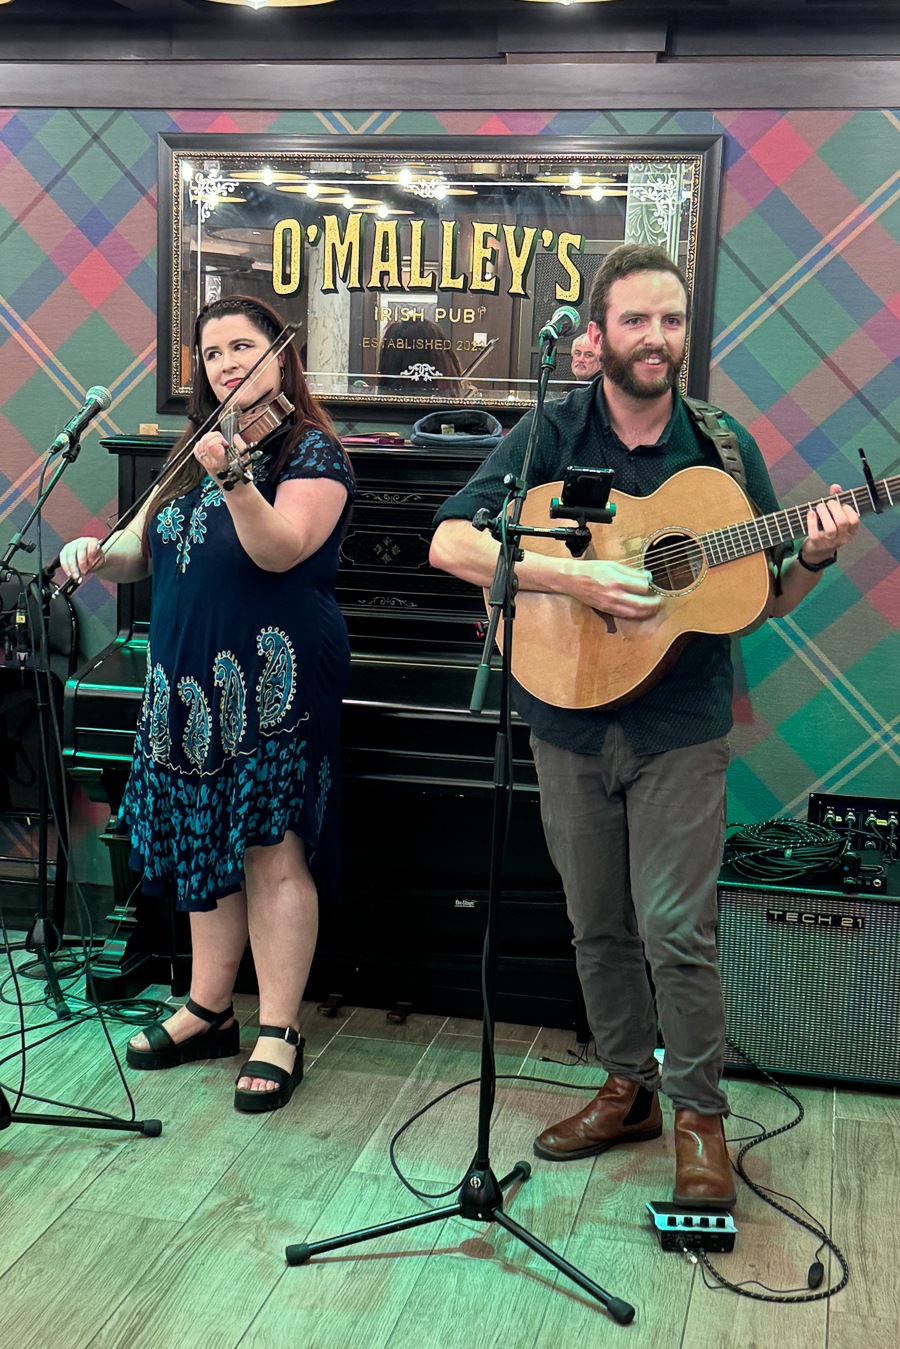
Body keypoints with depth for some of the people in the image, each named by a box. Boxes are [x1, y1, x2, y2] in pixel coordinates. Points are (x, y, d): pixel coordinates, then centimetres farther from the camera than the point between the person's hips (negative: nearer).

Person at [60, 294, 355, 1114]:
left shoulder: (311, 450, -5)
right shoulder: (196, 452, 16)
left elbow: (281, 550, -22)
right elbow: (141, 550, 16)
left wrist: (233, 479, -37)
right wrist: (98, 553, -6)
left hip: (272, 680, -7)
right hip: (190, 679, 7)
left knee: (271, 852, -4)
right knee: (203, 840, 13)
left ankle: (279, 1034, 6)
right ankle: (209, 1012, 26)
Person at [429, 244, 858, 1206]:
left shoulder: (722, 447, 2)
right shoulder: (552, 435, -2)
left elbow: (763, 601, 6)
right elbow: (450, 543, -14)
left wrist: (815, 558, -15)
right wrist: (574, 576, -23)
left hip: (681, 726, -1)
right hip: (571, 720, 1)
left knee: (675, 931, -2)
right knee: (599, 926, 13)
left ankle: (700, 1115, 17)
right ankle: (628, 1088, 32)